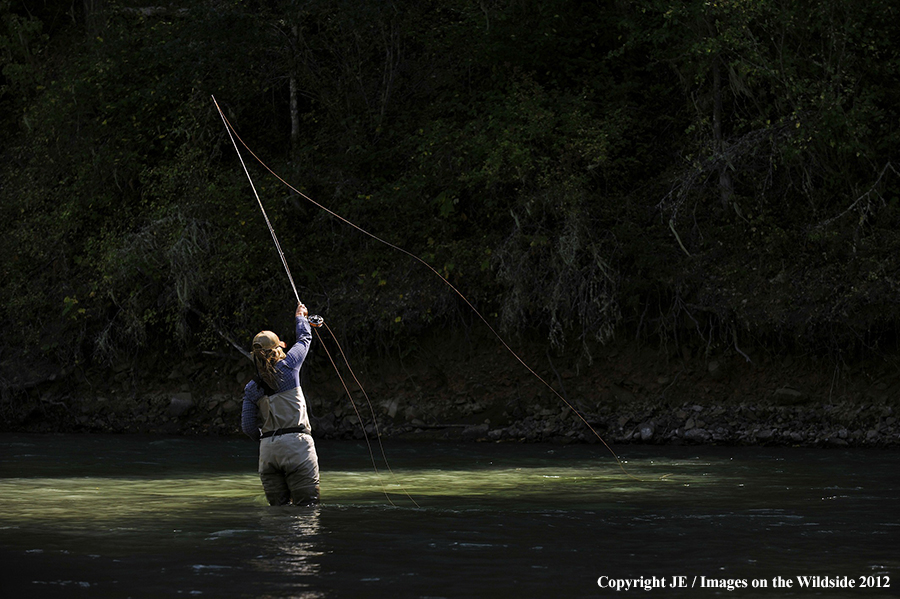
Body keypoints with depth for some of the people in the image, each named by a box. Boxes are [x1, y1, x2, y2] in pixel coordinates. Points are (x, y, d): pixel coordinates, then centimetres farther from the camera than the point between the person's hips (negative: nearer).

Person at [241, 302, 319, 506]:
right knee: (306, 506, -6)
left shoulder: (251, 388, 7)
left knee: (278, 508, 8)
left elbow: (248, 426, 5)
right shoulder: (287, 367, -1)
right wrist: (300, 317, 37)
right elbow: (305, 339, 18)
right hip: (296, 444, -4)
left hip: (268, 450, 4)